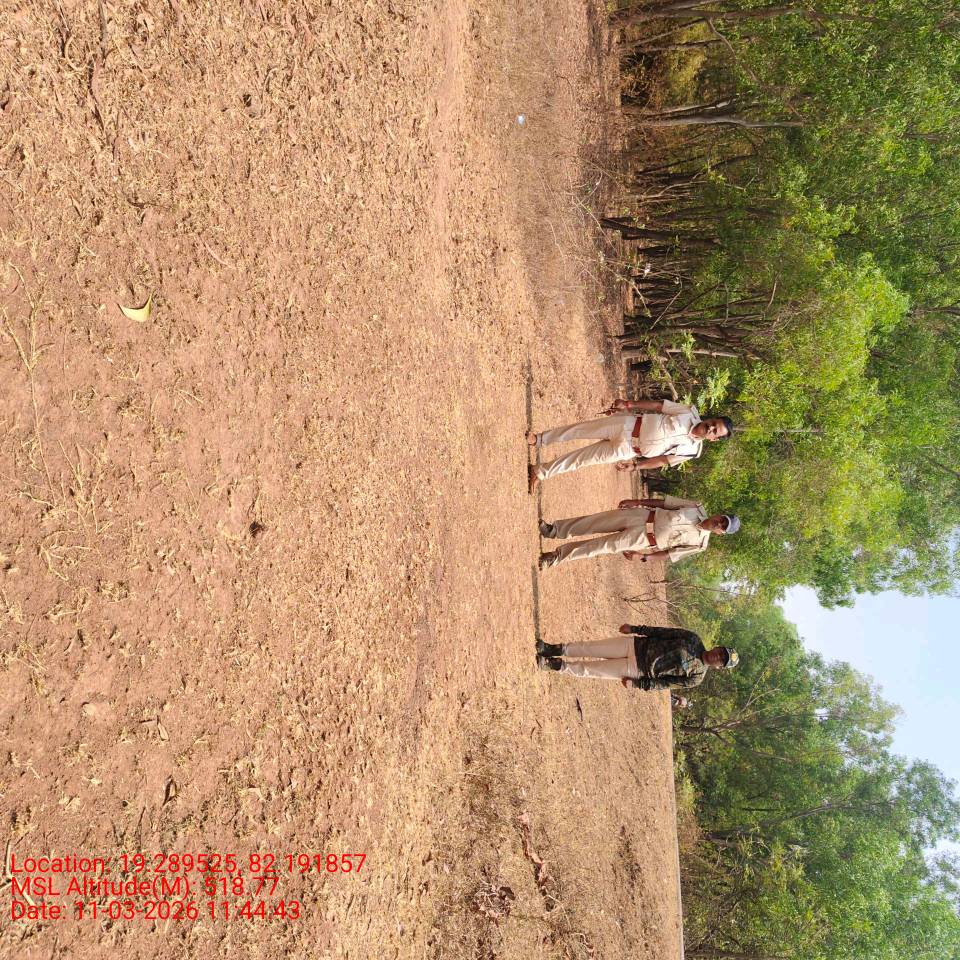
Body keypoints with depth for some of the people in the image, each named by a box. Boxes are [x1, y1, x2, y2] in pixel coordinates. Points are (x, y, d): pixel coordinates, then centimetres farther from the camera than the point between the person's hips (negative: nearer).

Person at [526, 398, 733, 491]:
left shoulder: (692, 450, -5)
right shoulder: (690, 413, -5)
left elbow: (663, 460, 0)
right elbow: (658, 405, -2)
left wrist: (634, 465, -4)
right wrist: (629, 404, -9)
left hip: (627, 450, -1)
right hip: (628, 424, 1)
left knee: (582, 458, -2)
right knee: (579, 429, -5)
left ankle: (541, 472, 10)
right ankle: (539, 439, 12)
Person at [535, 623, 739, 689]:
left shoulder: (696, 677, -3)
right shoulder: (693, 639, 1)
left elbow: (665, 683, -4)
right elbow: (664, 631, 2)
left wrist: (637, 684, -9)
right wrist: (635, 629, -3)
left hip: (639, 671, -2)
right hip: (638, 645, 2)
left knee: (589, 669, -6)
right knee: (590, 648, -7)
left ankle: (556, 665, 10)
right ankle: (554, 650, 8)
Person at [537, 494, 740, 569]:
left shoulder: (700, 544, -6)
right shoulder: (698, 508, 1)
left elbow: (671, 555, -4)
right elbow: (667, 502, 6)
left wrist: (642, 557, -9)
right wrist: (637, 502, 1)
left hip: (644, 539, -3)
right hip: (643, 516, 3)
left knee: (602, 546, -10)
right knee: (595, 521, -6)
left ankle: (555, 557, 3)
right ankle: (554, 530, 11)